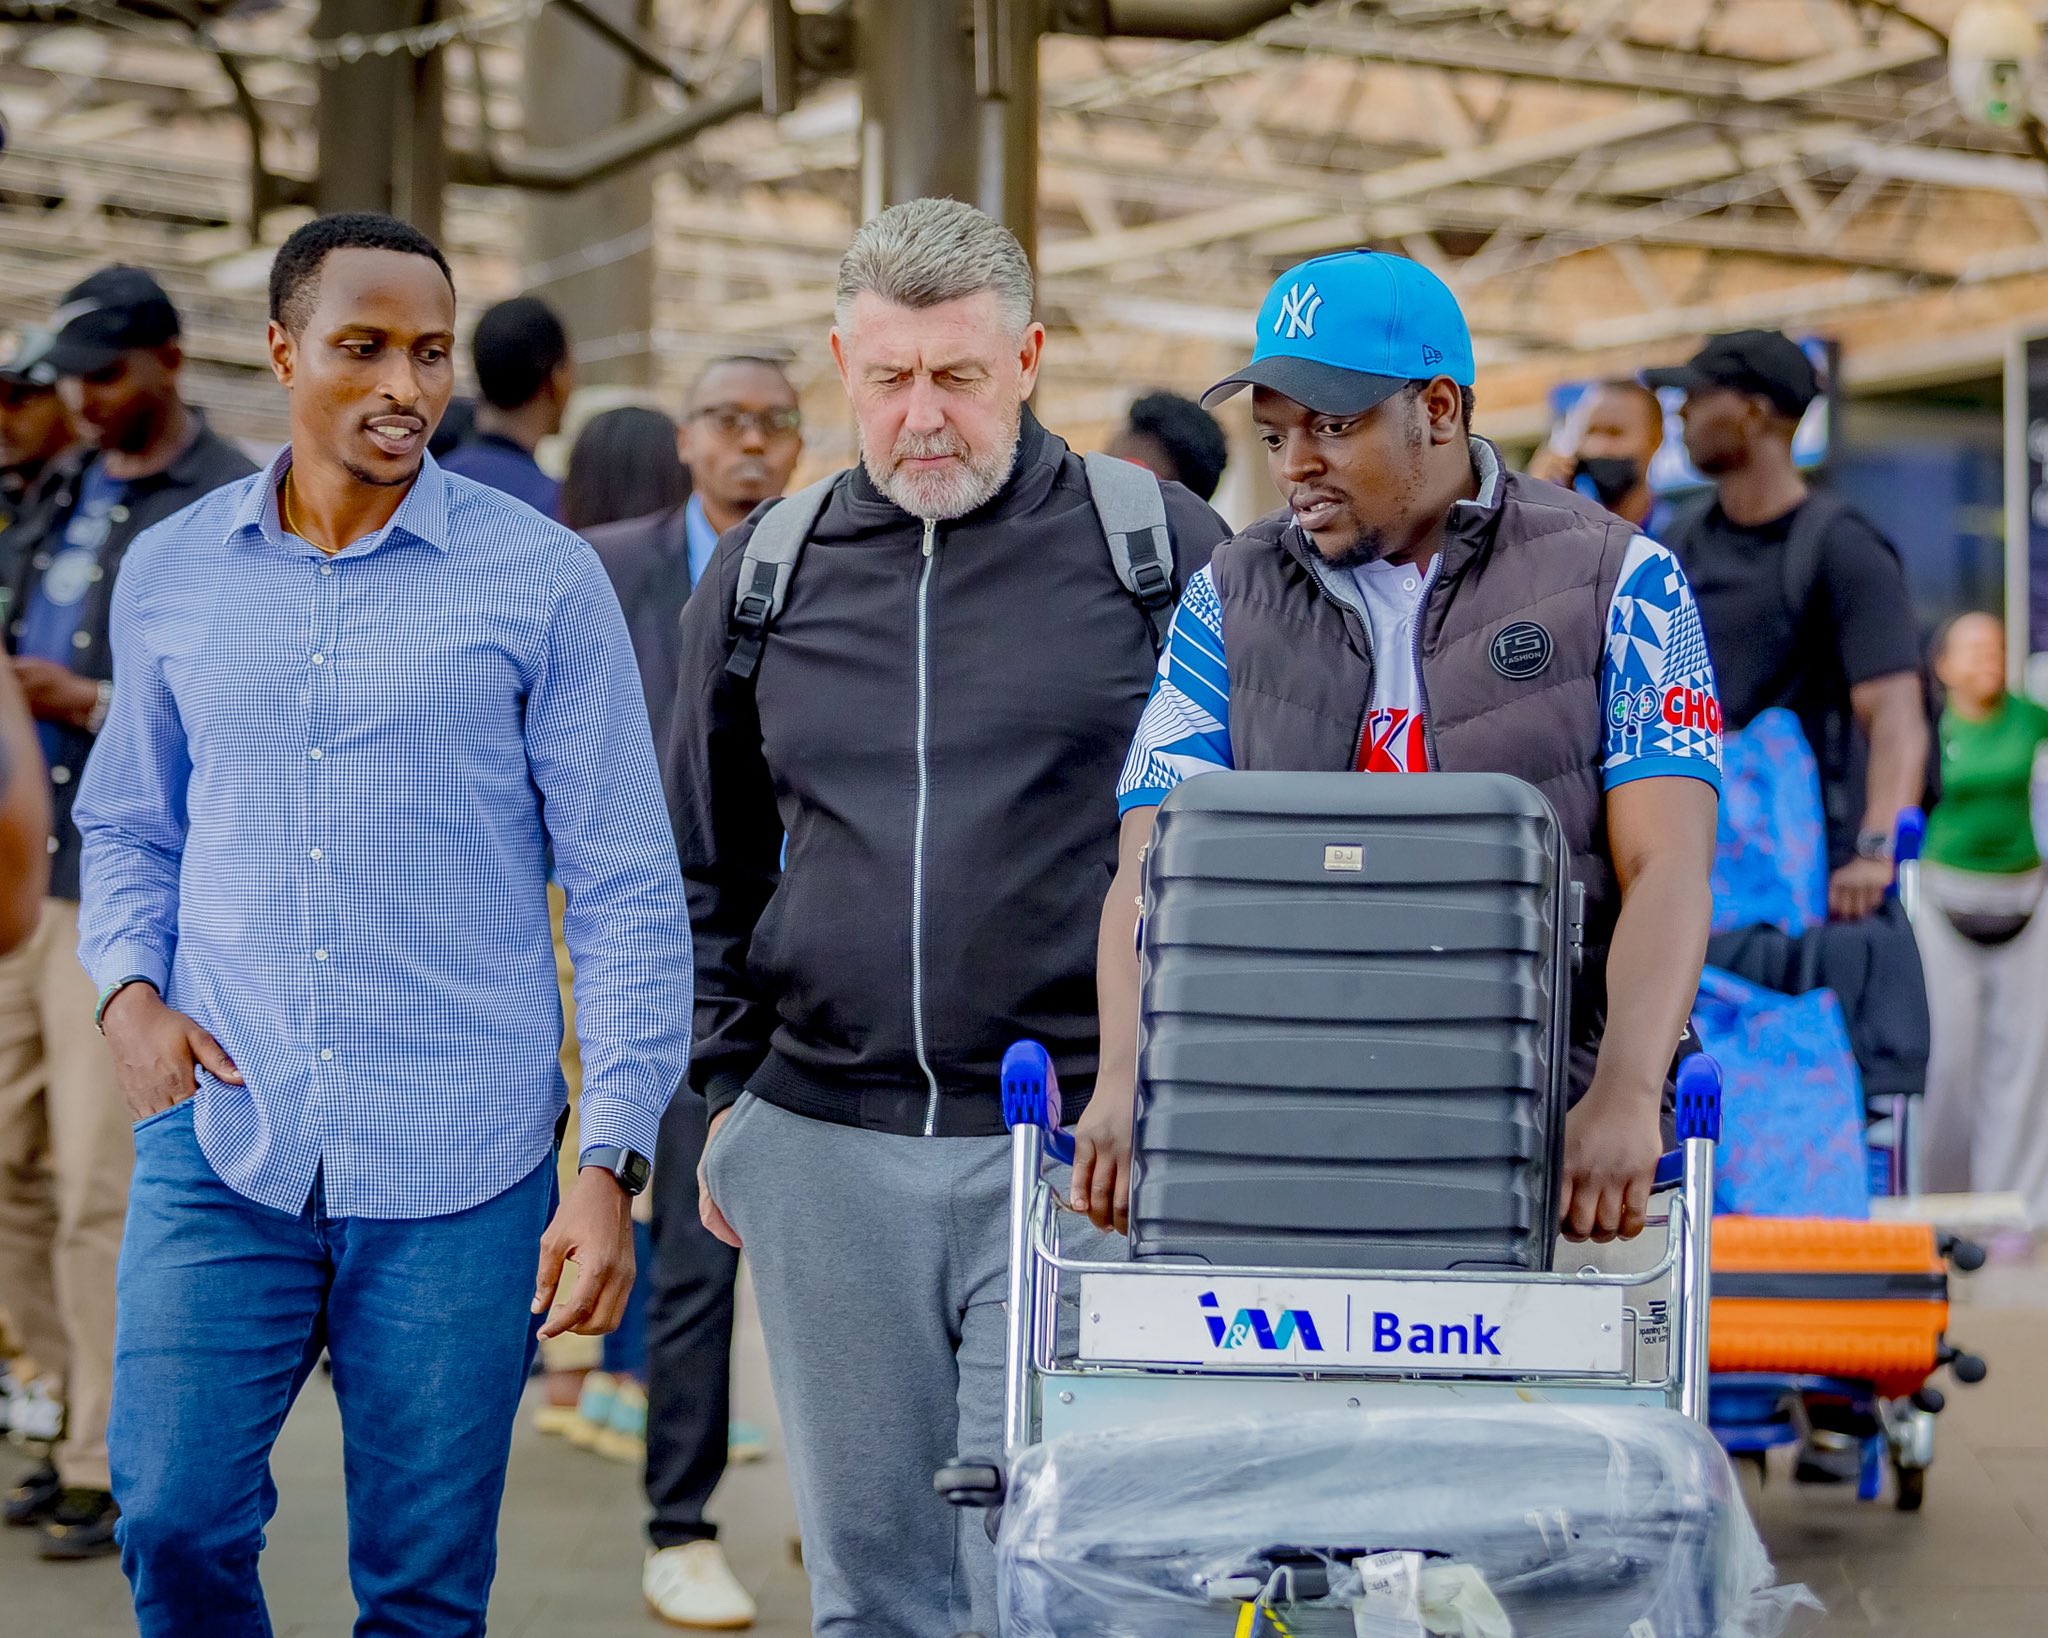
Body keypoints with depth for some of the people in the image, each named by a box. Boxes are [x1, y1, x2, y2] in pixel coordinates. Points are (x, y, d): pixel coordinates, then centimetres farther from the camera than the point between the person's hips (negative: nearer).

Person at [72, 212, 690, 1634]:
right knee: (173, 1518, -3)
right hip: (220, 1141, 2)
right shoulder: (170, 575, 7)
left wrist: (615, 1166, -8)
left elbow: (627, 888, -2)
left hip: (457, 1166, -2)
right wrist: (129, 989, -1)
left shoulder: (540, 582, -2)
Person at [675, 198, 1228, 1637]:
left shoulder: (1164, 550, 1)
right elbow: (711, 870, 20)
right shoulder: (765, 576, 10)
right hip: (826, 1153, 4)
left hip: (1075, 1152, -3)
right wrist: (728, 1095, 14)